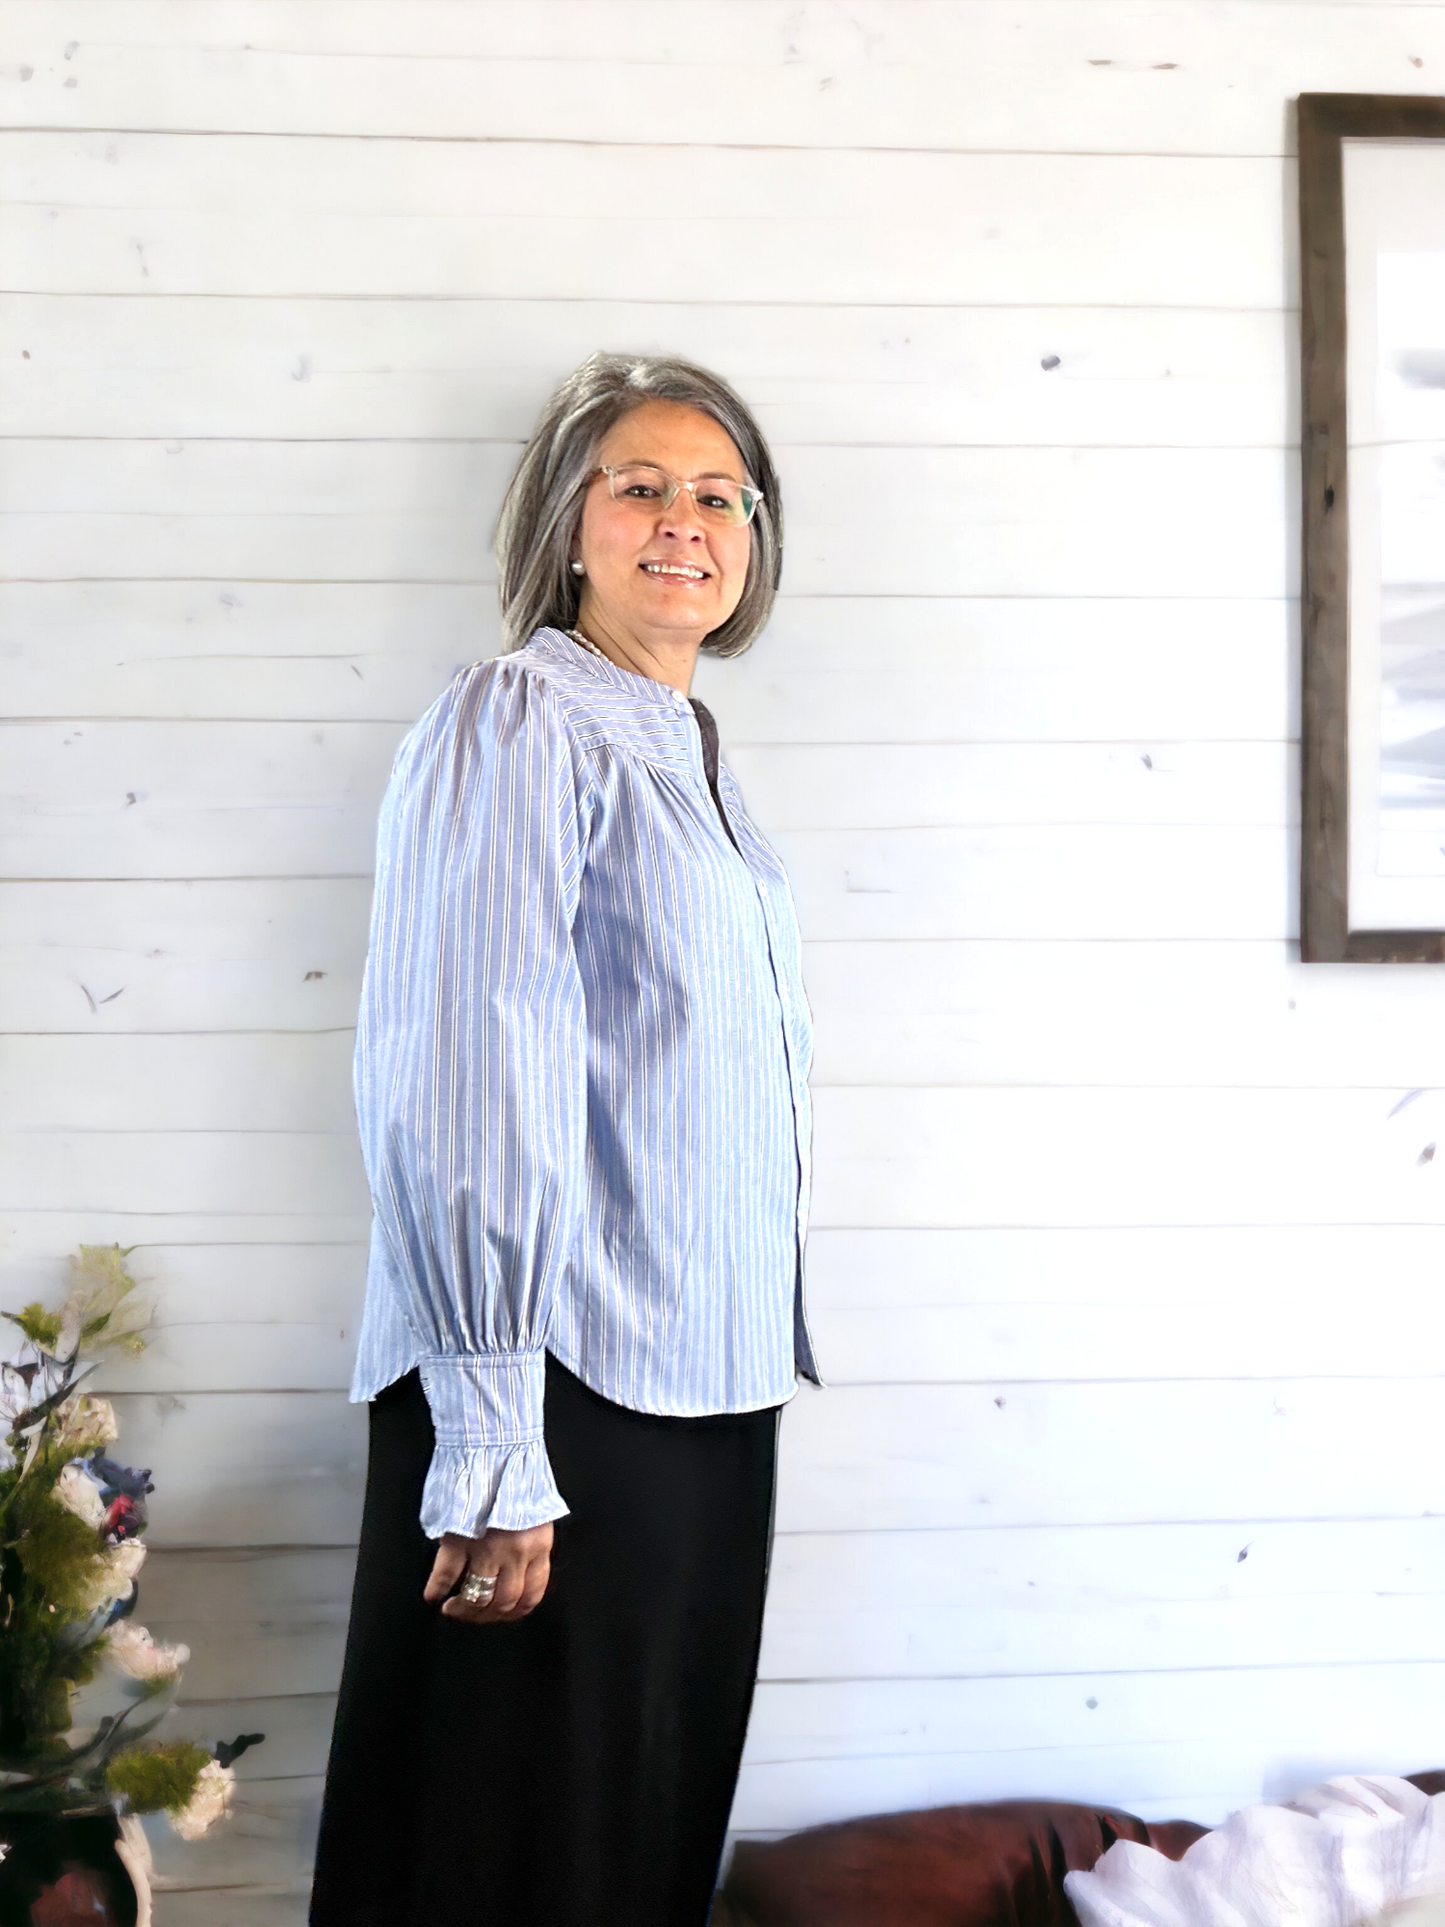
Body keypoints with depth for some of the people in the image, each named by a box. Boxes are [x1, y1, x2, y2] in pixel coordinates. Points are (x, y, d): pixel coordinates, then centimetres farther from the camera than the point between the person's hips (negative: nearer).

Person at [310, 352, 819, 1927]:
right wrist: (494, 1445, -23)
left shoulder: (683, 751, 16)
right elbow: (467, 1090, -18)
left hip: (705, 1386, 8)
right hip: (562, 1389, -8)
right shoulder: (518, 725, -10)